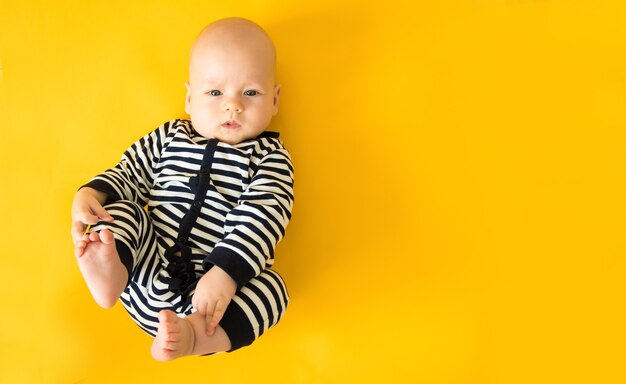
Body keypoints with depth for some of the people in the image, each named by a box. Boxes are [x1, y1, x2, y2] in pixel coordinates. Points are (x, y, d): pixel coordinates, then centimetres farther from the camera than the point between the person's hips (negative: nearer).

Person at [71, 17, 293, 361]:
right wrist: (91, 193, -5)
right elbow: (128, 172, 19)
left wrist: (226, 274, -28)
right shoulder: (169, 138, 11)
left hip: (208, 285, -3)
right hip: (148, 270, 3)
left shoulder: (270, 157, 0)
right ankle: (111, 269, -39)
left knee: (270, 286, -27)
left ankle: (193, 334, -47)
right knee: (122, 209, -11)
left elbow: (260, 218, -13)